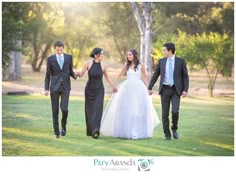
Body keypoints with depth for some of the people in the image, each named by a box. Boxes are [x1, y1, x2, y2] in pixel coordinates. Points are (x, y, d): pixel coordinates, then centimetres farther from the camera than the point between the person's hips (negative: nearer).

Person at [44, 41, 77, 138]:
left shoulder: (69, 57, 4)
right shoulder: (50, 59, 0)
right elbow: (48, 75, 2)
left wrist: (75, 75, -10)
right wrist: (46, 89, -4)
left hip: (65, 87, 0)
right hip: (54, 87, 0)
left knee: (64, 109, -12)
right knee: (55, 111, 1)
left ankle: (63, 125, 15)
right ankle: (56, 131, 11)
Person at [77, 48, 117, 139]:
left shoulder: (103, 65, -6)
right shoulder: (88, 63, -10)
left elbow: (107, 77, 8)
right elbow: (81, 74, -5)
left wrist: (113, 86, 11)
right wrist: (76, 74, -26)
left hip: (99, 90, 0)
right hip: (89, 89, 0)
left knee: (97, 109, -14)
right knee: (89, 110, 8)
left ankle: (95, 131, -19)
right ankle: (90, 130, 22)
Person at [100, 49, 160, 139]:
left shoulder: (140, 66, 1)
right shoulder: (126, 66, 6)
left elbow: (145, 78, 6)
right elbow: (119, 76, 12)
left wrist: (147, 88, -2)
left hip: (138, 89, -2)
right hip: (127, 88, 2)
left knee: (138, 110, -1)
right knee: (125, 110, 3)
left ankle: (136, 132, 8)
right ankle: (126, 131, 12)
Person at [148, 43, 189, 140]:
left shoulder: (180, 61, -2)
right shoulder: (161, 61, 5)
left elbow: (185, 76, 0)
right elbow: (155, 75, 11)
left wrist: (185, 90, -9)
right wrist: (150, 88, 9)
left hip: (176, 90, -2)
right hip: (165, 89, 2)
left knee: (175, 111, -16)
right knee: (165, 113, 0)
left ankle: (174, 129, 11)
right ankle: (167, 135, 10)